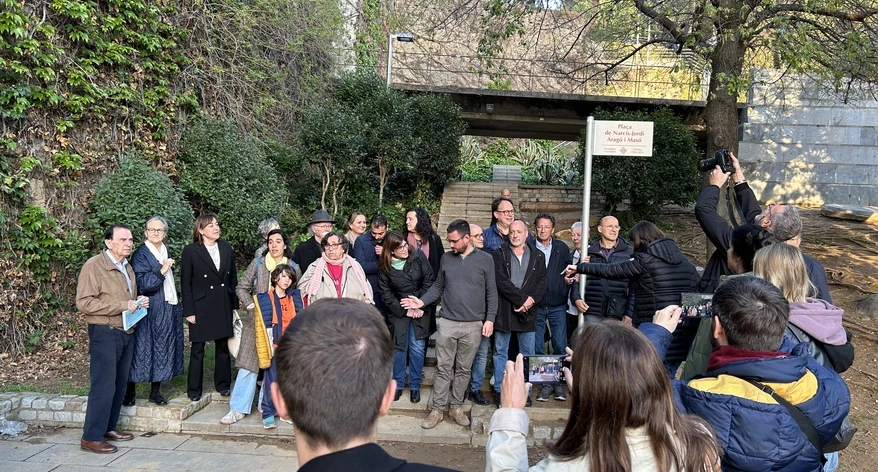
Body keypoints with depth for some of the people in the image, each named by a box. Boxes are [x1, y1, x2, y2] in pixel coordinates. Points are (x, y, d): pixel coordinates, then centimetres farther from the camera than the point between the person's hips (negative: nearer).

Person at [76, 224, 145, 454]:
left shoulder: (128, 267, 15)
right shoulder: (93, 266, -11)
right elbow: (84, 303, -18)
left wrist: (138, 303, 5)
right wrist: (121, 305, -21)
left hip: (127, 332, 8)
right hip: (105, 333, -8)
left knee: (119, 384, 11)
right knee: (103, 385, -7)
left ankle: (108, 428, 23)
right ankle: (91, 437, 2)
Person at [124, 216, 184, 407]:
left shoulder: (166, 252, 11)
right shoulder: (140, 254, -8)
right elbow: (141, 285, -17)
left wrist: (177, 305, 15)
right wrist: (161, 271, -27)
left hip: (167, 309, 6)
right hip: (148, 311, -6)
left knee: (162, 348, 9)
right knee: (142, 348, 0)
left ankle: (155, 391, 19)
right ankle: (129, 392, 12)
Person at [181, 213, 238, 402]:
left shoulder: (226, 248, 5)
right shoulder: (190, 251, -6)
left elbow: (233, 278, 9)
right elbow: (185, 283, -6)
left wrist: (234, 305, 6)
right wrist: (189, 311, -10)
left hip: (224, 306, 4)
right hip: (201, 307, -4)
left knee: (223, 346, 11)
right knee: (197, 349, 5)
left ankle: (223, 385, 24)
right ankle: (194, 390, 16)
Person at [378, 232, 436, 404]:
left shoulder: (418, 257, -8)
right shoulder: (384, 268, -7)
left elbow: (429, 281, -7)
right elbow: (386, 293, -3)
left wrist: (421, 306, -13)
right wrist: (404, 311, -10)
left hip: (421, 310, 0)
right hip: (398, 311, 0)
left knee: (417, 348, 0)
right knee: (399, 347, 5)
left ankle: (415, 386, 13)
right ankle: (398, 384, 21)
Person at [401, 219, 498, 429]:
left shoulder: (485, 259, -2)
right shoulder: (446, 258, 4)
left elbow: (491, 292, 0)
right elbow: (438, 287, 11)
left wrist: (490, 319, -6)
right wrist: (422, 302, -4)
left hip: (473, 325, -1)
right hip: (447, 323, 1)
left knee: (464, 369, 9)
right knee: (443, 368, 4)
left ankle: (456, 406, 24)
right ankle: (437, 409, 14)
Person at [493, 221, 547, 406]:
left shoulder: (538, 256, 9)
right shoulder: (499, 254, 1)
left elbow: (542, 282, 3)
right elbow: (501, 281, -10)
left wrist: (531, 300, -13)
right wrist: (523, 298, -14)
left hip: (528, 312, 2)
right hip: (503, 311, -2)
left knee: (528, 354, 7)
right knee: (500, 352, 6)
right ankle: (499, 390, 16)